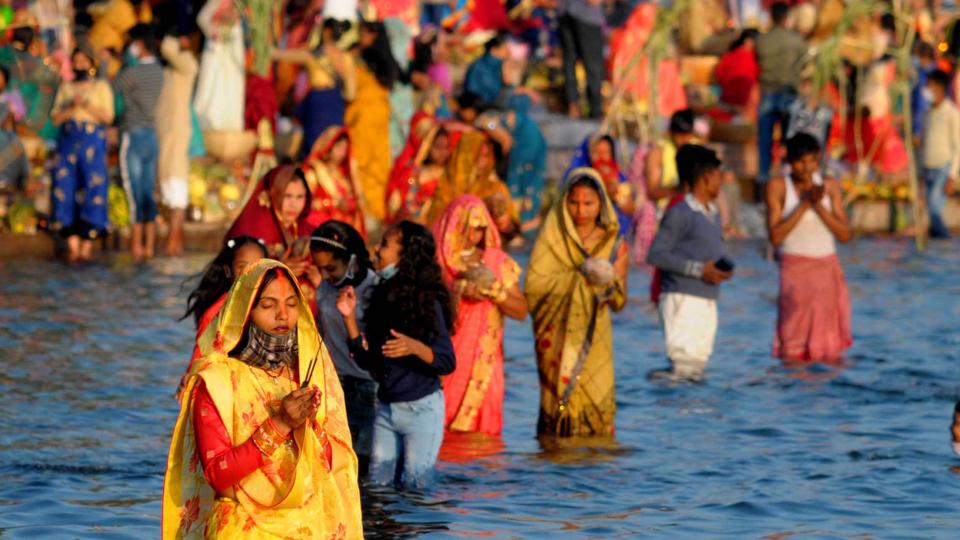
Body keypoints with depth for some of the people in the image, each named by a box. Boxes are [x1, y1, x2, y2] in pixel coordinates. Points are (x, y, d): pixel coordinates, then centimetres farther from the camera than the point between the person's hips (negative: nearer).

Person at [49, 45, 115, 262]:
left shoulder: (101, 87, 9)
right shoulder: (66, 88, 17)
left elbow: (108, 117, -2)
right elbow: (56, 118, 7)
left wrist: (87, 105, -12)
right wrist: (72, 107, -9)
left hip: (92, 141, -3)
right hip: (68, 142, 3)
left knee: (92, 190, -9)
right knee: (66, 189, -7)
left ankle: (87, 246, -8)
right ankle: (72, 246, -5)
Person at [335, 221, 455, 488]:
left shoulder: (427, 302, -14)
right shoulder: (382, 297, 5)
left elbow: (447, 362, -15)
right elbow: (367, 360, 7)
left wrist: (415, 348, -32)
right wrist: (350, 317, 0)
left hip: (421, 408, -6)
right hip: (386, 407, 6)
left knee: (414, 488, 0)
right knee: (377, 486, 10)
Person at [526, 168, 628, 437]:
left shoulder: (613, 243, 7)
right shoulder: (552, 237, -1)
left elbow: (618, 303, 7)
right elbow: (533, 284, -13)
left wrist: (615, 279, -14)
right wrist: (581, 277, -17)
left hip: (595, 338, 2)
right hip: (558, 337, -2)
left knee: (596, 404, -6)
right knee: (564, 398, -8)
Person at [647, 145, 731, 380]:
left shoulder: (713, 215, 18)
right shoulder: (679, 214, -9)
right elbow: (655, 255, -15)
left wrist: (721, 270, 5)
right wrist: (699, 270, -18)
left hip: (708, 299, 8)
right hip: (683, 298, -8)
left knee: (700, 358, 7)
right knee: (684, 360, -17)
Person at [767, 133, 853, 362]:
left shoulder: (830, 186, 5)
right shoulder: (779, 187, -3)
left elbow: (845, 234, 0)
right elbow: (775, 237, -11)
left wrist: (819, 205, -13)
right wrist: (804, 204, -16)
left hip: (828, 268, 3)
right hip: (795, 268, -3)